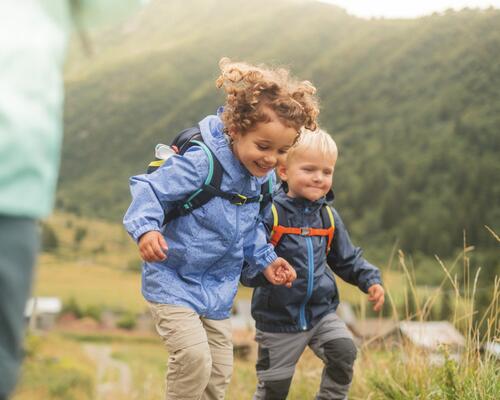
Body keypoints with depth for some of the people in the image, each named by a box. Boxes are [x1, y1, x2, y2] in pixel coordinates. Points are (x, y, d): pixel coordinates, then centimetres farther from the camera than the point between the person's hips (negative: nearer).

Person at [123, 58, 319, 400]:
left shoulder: (263, 176, -1)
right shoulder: (200, 163, -25)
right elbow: (149, 189, -23)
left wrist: (265, 259, 7)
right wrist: (146, 229, -39)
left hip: (218, 290, 7)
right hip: (173, 283, -7)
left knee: (219, 373, 11)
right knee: (194, 359, -22)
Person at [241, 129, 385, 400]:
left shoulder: (328, 217, 3)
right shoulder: (270, 214, -16)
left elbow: (347, 259, 15)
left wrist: (370, 280, 0)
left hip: (321, 313, 4)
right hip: (278, 319, -4)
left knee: (344, 351, -19)